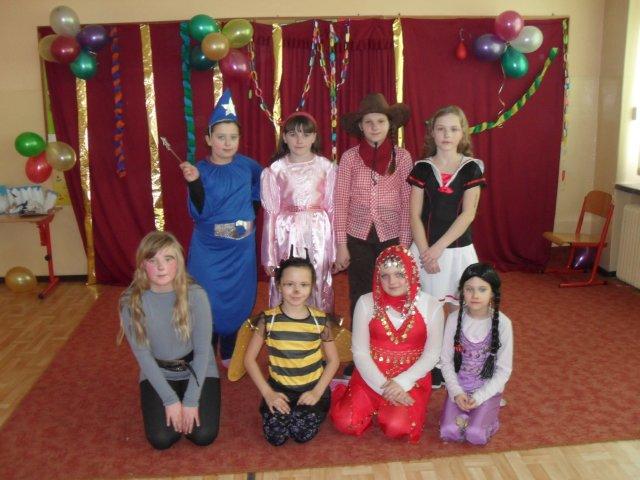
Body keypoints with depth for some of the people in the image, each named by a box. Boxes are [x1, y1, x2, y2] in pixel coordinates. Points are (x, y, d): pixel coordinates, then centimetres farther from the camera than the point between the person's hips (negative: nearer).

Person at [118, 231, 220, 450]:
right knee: (161, 439, -12)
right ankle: (175, 400, 20)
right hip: (157, 374, 1)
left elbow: (203, 350, -16)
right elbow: (142, 354, -12)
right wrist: (170, 399, -15)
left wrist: (191, 400, -18)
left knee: (204, 435, -11)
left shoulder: (196, 295, -21)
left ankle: (187, 397, 20)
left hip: (197, 370, -1)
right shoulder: (131, 301, -17)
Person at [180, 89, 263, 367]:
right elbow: (200, 212, -20)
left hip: (241, 248, 3)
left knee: (239, 301, 11)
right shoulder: (201, 170, -9)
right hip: (209, 250, -3)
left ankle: (230, 353, 31)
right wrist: (194, 182, -31)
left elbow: (264, 190, 15)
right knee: (209, 302, 4)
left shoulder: (247, 165, -1)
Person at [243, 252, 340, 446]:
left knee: (303, 434, -18)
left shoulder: (320, 320, -8)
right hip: (279, 388, 0)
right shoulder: (268, 319, -10)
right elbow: (249, 359, -4)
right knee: (276, 436, -15)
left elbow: (333, 360, 1)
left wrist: (317, 392, -11)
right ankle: (274, 404, 16)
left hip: (312, 388, 0)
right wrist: (268, 393, -11)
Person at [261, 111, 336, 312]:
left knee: (318, 288, 5)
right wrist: (270, 256, 3)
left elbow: (332, 209, 5)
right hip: (287, 235, 0)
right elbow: (271, 213, 3)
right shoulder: (275, 170, 1)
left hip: (318, 234, 1)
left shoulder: (327, 168, 2)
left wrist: (334, 250, 4)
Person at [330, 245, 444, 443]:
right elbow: (360, 351, -5)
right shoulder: (366, 303, -5)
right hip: (372, 376, 1)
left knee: (397, 427, -25)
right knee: (346, 423, -19)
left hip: (411, 378, 0)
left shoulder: (431, 306, -5)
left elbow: (432, 354, -5)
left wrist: (402, 382, -18)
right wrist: (384, 386, -16)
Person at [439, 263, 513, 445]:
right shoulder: (454, 319, -9)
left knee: (475, 435, -21)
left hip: (488, 389, -1)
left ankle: (486, 416, 10)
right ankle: (469, 415, 12)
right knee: (449, 432, -18)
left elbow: (504, 370, -8)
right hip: (459, 387, 2)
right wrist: (456, 392, -15)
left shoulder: (502, 323, -13)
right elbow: (446, 361, -1)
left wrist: (479, 397, -16)